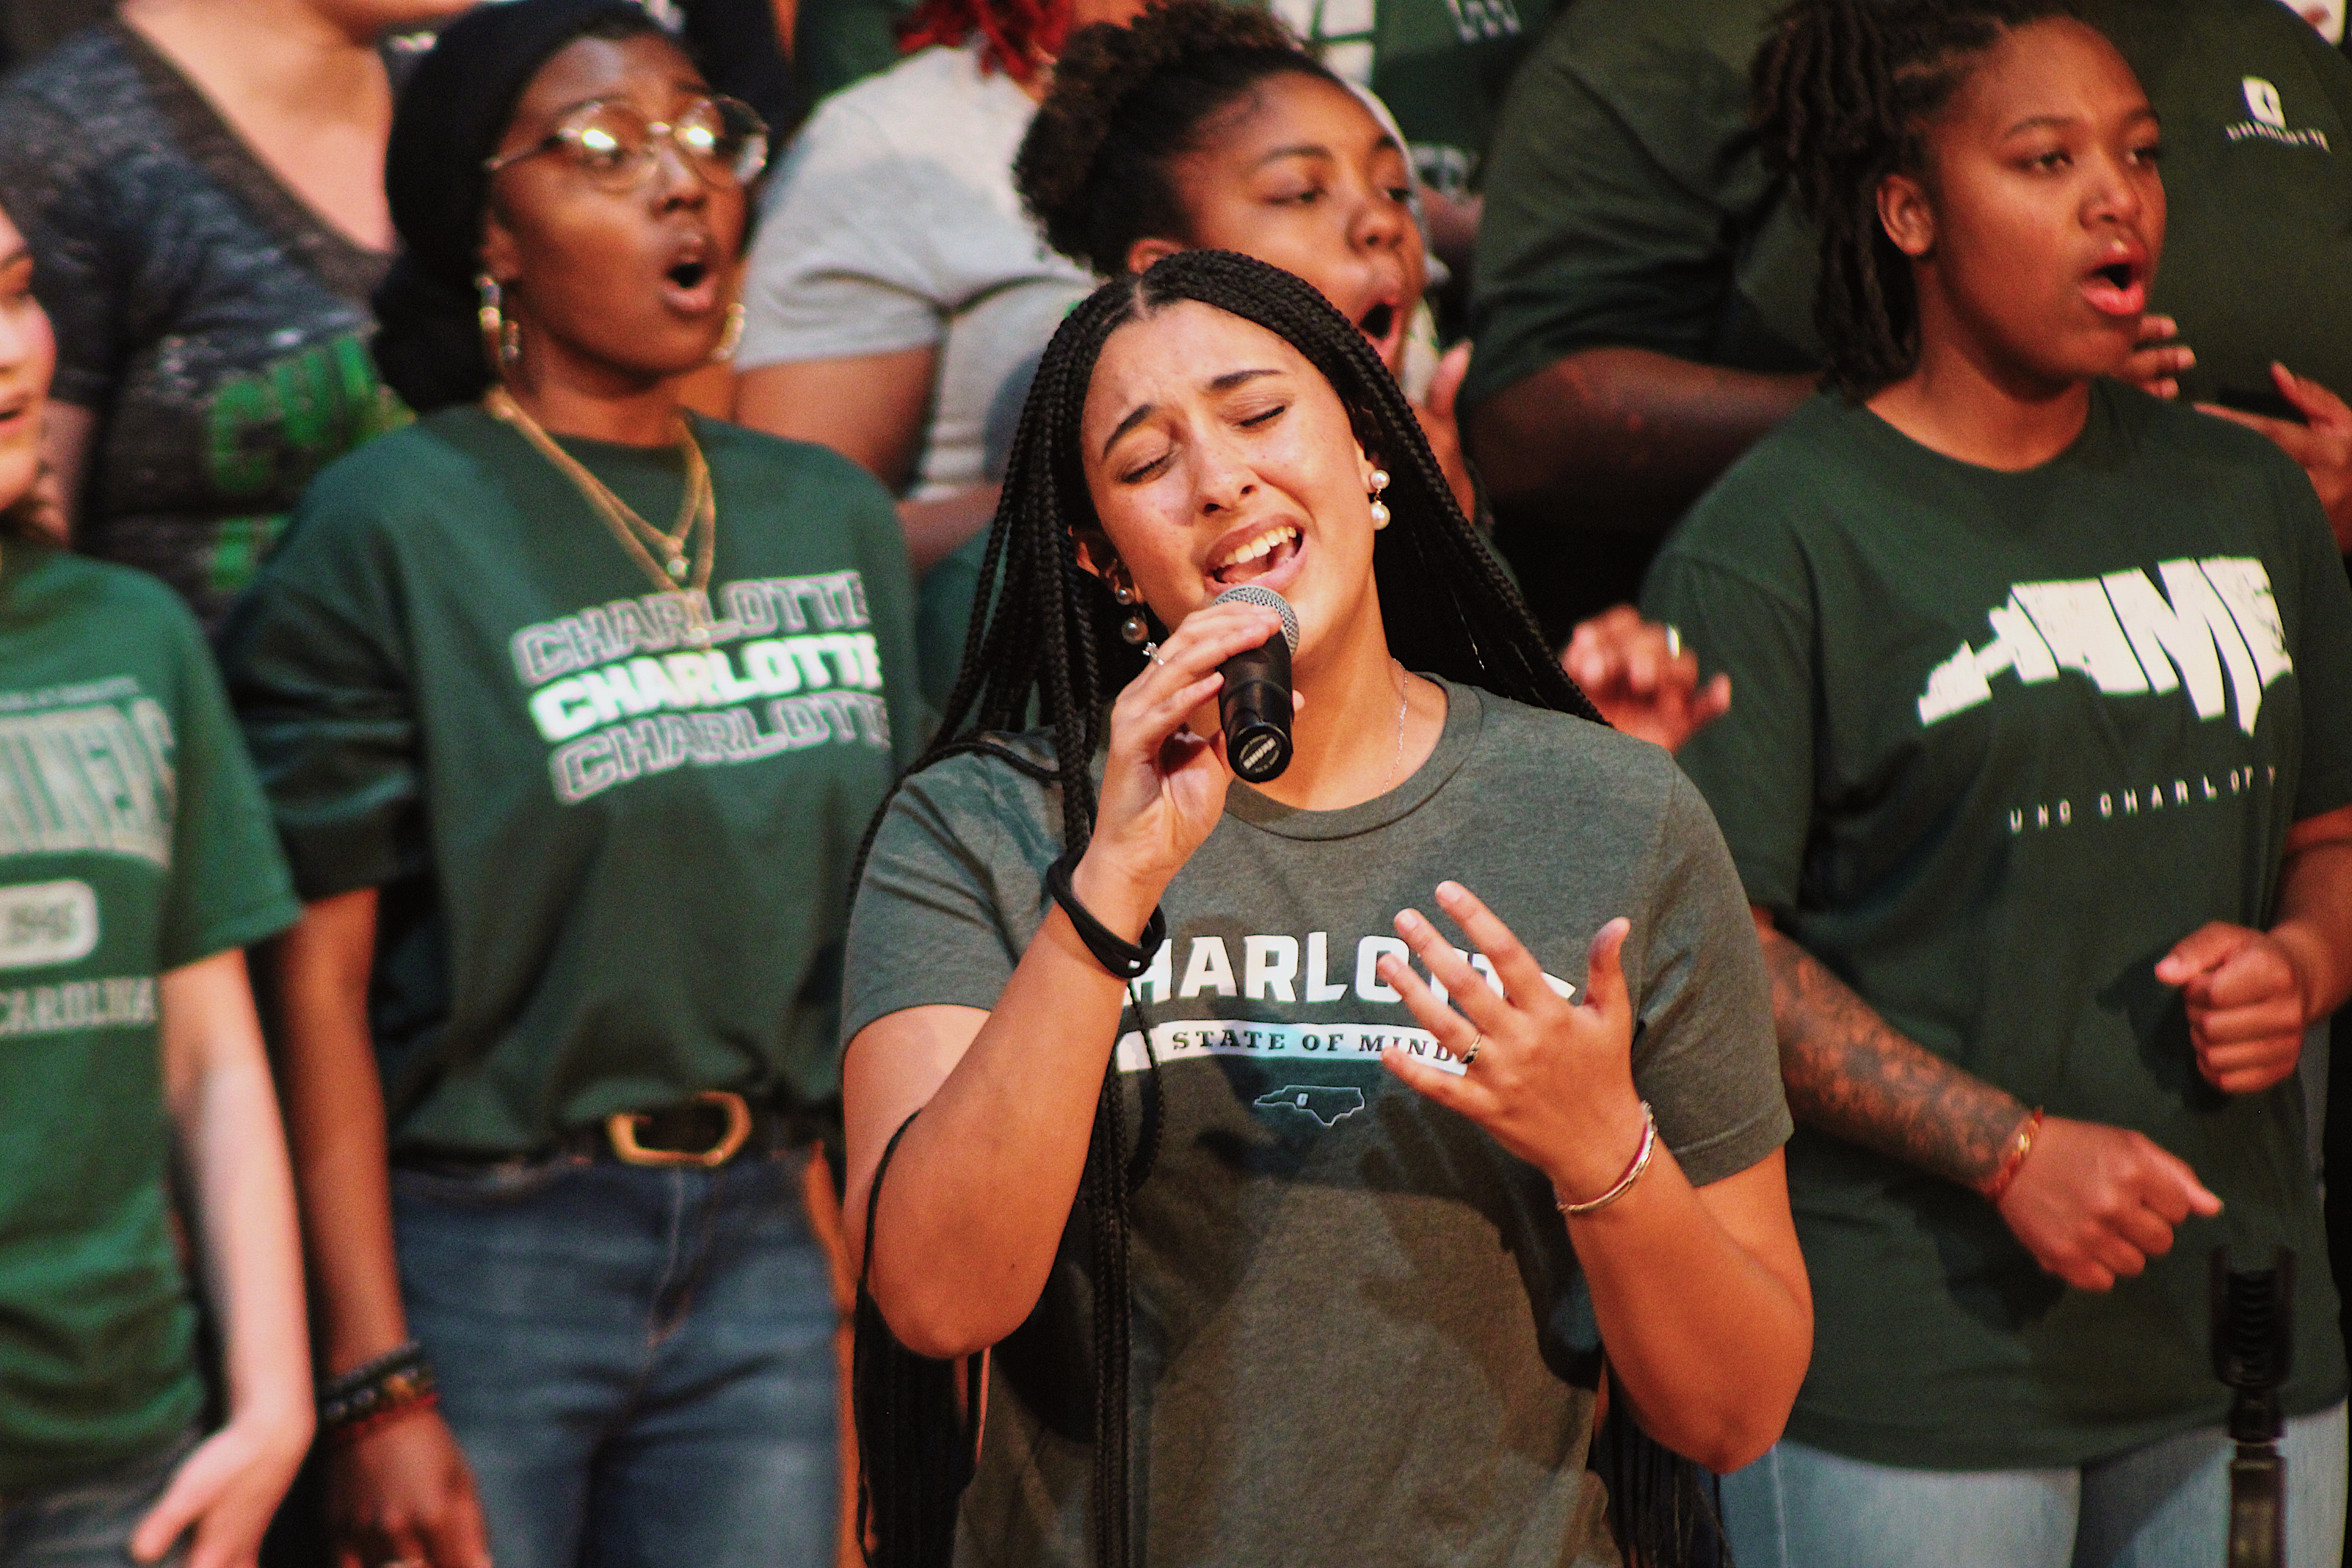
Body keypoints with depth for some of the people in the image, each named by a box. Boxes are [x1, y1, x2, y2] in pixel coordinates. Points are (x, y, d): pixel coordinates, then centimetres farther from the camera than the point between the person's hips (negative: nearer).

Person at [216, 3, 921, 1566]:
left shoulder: (837, 516, 10)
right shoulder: (392, 528, -6)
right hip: (485, 1248, -5)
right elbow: (320, 974, -10)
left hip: (764, 1244, 5)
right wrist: (376, 1386, -15)